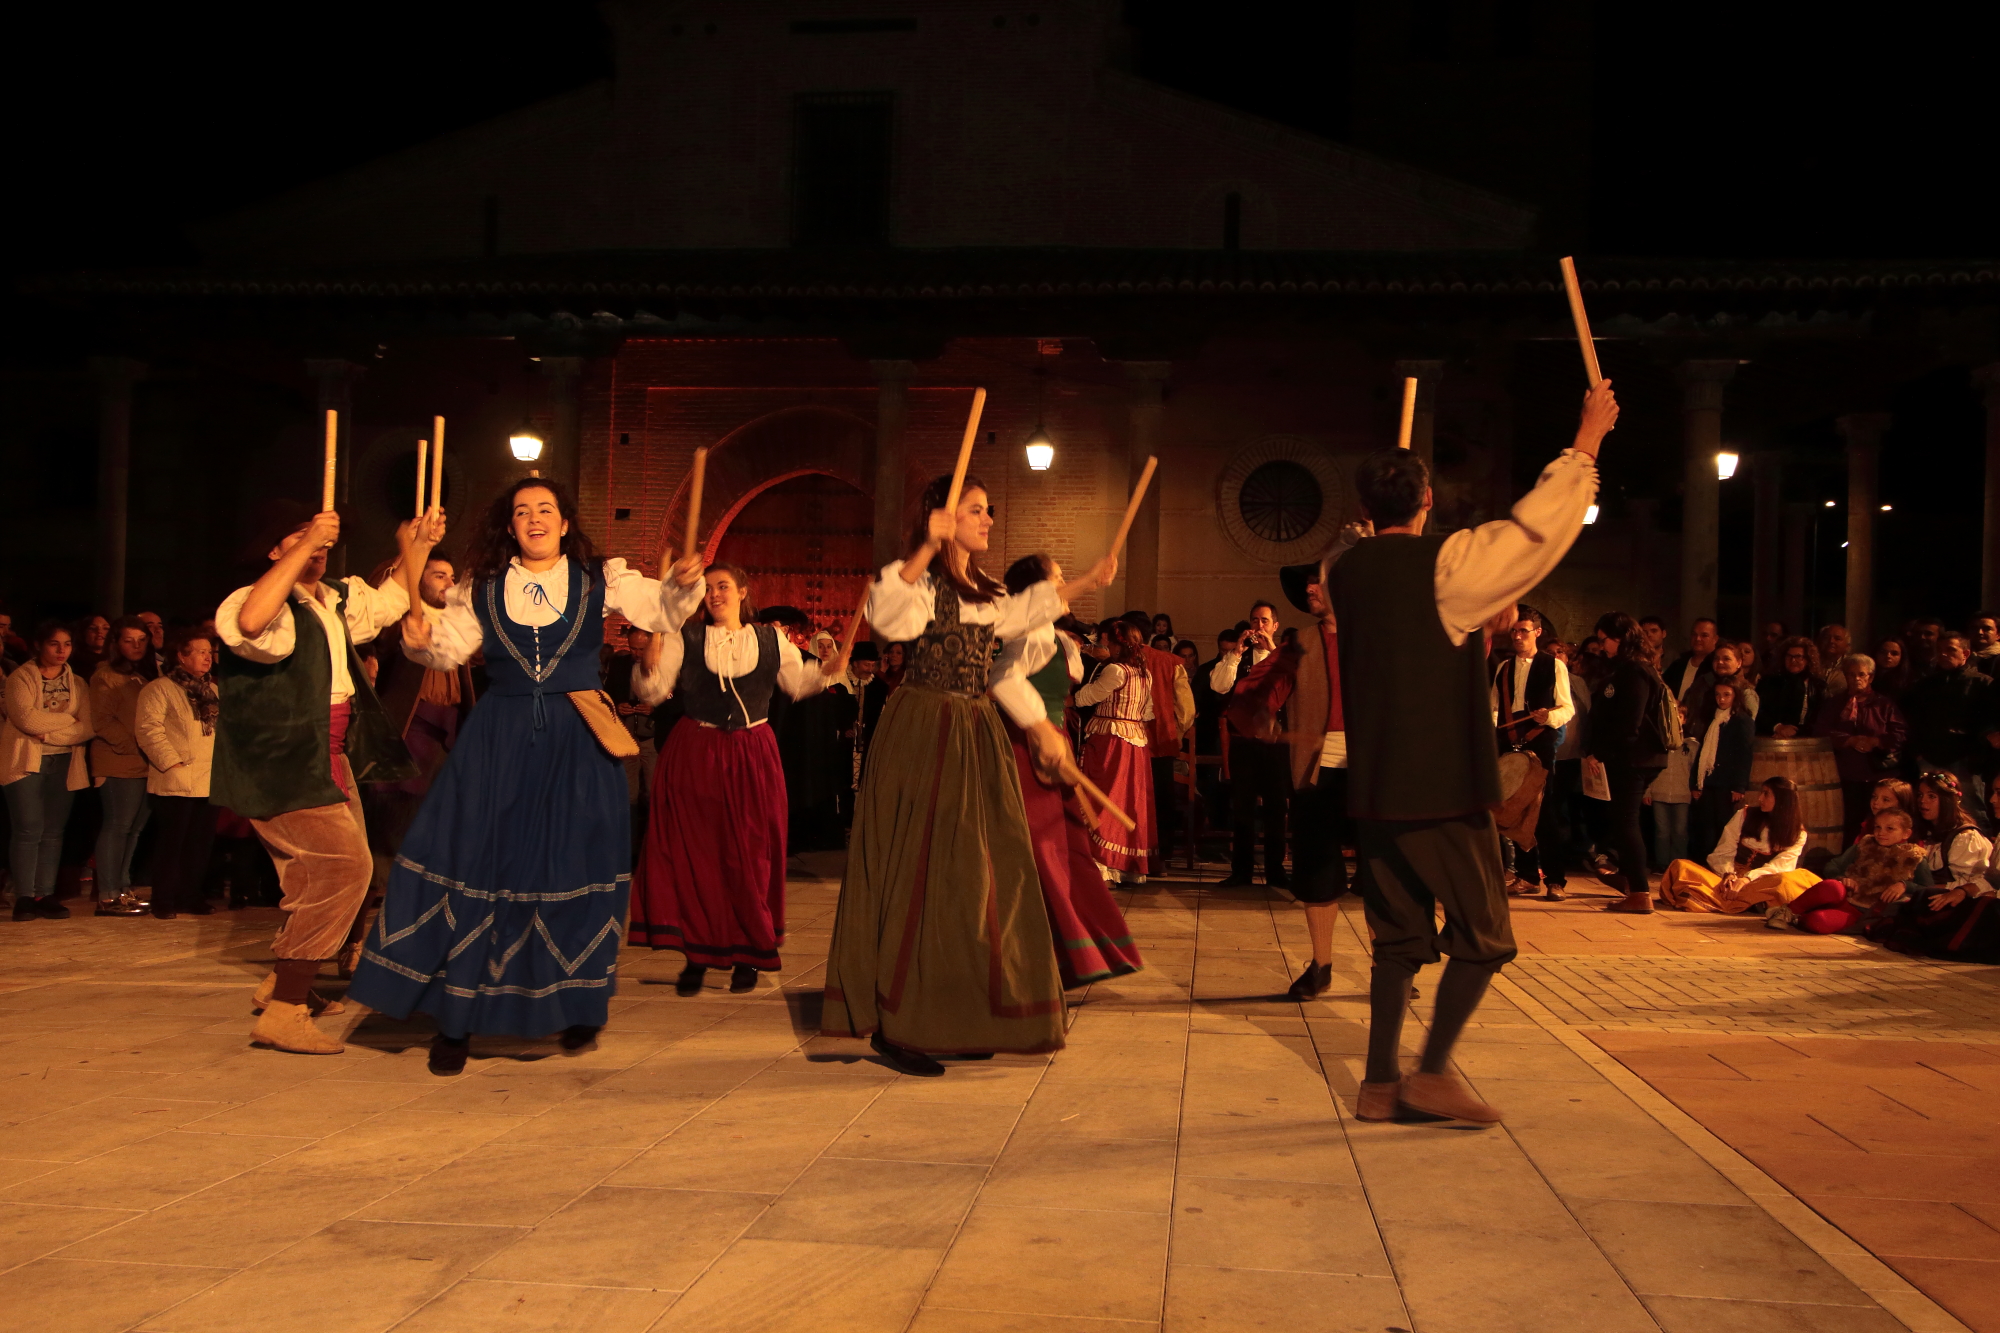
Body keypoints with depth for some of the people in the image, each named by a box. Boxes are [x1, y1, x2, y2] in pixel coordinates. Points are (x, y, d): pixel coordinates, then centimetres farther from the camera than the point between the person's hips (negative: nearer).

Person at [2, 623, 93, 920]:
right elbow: (27, 719, -14)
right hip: (27, 762, -3)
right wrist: (69, 719, -5)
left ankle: (45, 895, 4)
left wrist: (48, 733, -12)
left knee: (53, 831, 1)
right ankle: (24, 897, -3)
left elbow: (88, 728, -1)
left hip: (64, 764, 3)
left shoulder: (77, 684, 12)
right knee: (29, 829, -8)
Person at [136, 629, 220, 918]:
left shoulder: (212, 690, 19)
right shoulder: (159, 689, -4)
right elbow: (149, 728, -13)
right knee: (171, 843, -2)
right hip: (175, 783, -7)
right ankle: (164, 901, 5)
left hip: (208, 782, 7)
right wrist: (172, 762, -17)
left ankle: (191, 897, 18)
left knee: (201, 843, 9)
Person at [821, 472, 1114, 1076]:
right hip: (923, 733, -9)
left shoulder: (985, 590, 16)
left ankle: (955, 1020, 17)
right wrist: (928, 546, -40)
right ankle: (892, 1028, -4)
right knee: (917, 873, -9)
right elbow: (890, 616, -31)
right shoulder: (924, 580, -10)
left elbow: (1021, 613, 34)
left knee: (973, 876, 8)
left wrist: (1085, 583, 37)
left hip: (976, 735, 9)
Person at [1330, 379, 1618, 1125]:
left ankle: (1381, 1083, 13)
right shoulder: (1447, 564, -10)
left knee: (1399, 936, 13)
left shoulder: (1345, 573, 8)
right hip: (1443, 789, -6)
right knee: (1482, 936, 6)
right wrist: (1586, 441, 1)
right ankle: (1434, 1071, 3)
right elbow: (1537, 528, -8)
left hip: (1372, 788, 6)